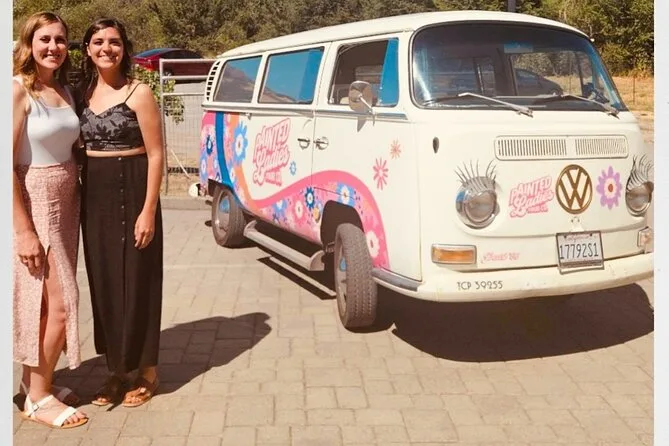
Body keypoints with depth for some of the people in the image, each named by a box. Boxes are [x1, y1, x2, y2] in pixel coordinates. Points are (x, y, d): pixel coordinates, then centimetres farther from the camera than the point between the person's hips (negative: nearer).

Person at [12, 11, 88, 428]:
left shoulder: (66, 91, 9)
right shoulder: (19, 90, -13)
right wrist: (24, 230, -20)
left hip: (67, 203, 7)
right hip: (33, 202, -7)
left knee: (50, 301, 14)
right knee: (59, 303, -4)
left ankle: (35, 379, 30)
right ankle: (38, 397, 12)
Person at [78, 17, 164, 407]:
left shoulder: (139, 93, -8)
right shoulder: (85, 94, 10)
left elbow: (156, 155, -10)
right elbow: (82, 147, 15)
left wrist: (148, 210, -16)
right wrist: (83, 197, 5)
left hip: (131, 193, -6)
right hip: (95, 197, 6)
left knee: (136, 281, 2)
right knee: (104, 283, 11)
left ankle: (146, 372, 17)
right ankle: (118, 369, 25)